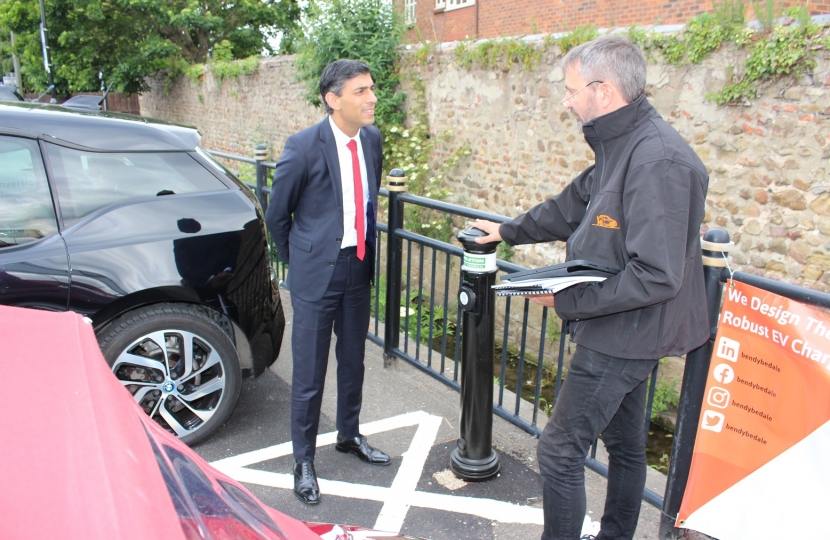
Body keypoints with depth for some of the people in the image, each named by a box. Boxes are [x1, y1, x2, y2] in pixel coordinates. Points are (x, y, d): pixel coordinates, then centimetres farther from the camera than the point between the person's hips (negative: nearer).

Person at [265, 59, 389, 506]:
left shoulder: (372, 139, 1)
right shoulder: (303, 147, -16)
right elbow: (276, 215, -5)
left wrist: (365, 248, 13)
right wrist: (298, 262, 4)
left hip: (359, 266, 6)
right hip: (317, 271, -5)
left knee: (353, 360, 19)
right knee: (309, 372, 5)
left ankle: (349, 435, 41)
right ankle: (303, 459, 25)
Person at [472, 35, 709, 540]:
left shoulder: (658, 161, -25)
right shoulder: (622, 144, 7)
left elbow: (656, 277, -28)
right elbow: (573, 205, 20)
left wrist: (568, 299, -21)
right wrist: (509, 231, 27)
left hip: (625, 335, -10)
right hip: (623, 331, 10)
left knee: (560, 450, -1)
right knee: (625, 444, 23)